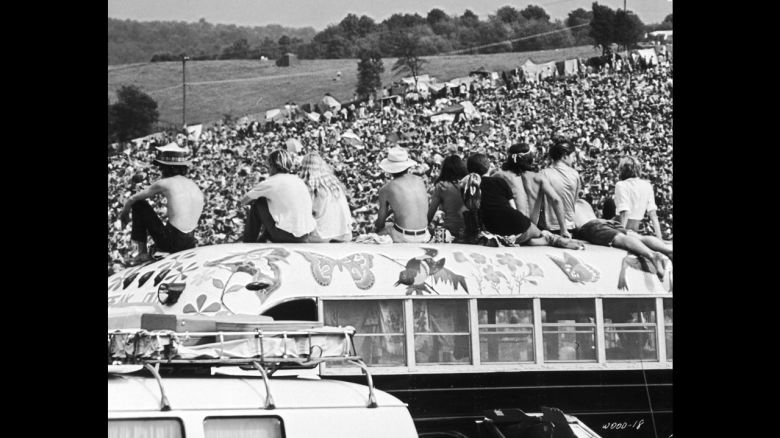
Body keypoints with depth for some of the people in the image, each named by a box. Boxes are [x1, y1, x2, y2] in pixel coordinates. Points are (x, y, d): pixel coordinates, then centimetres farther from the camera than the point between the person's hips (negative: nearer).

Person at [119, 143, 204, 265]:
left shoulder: (163, 184, -4)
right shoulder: (195, 187, 11)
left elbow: (132, 200, 6)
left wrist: (124, 213, 28)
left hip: (170, 242, -7)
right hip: (189, 244, 7)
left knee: (139, 204, 10)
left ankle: (143, 253, 9)